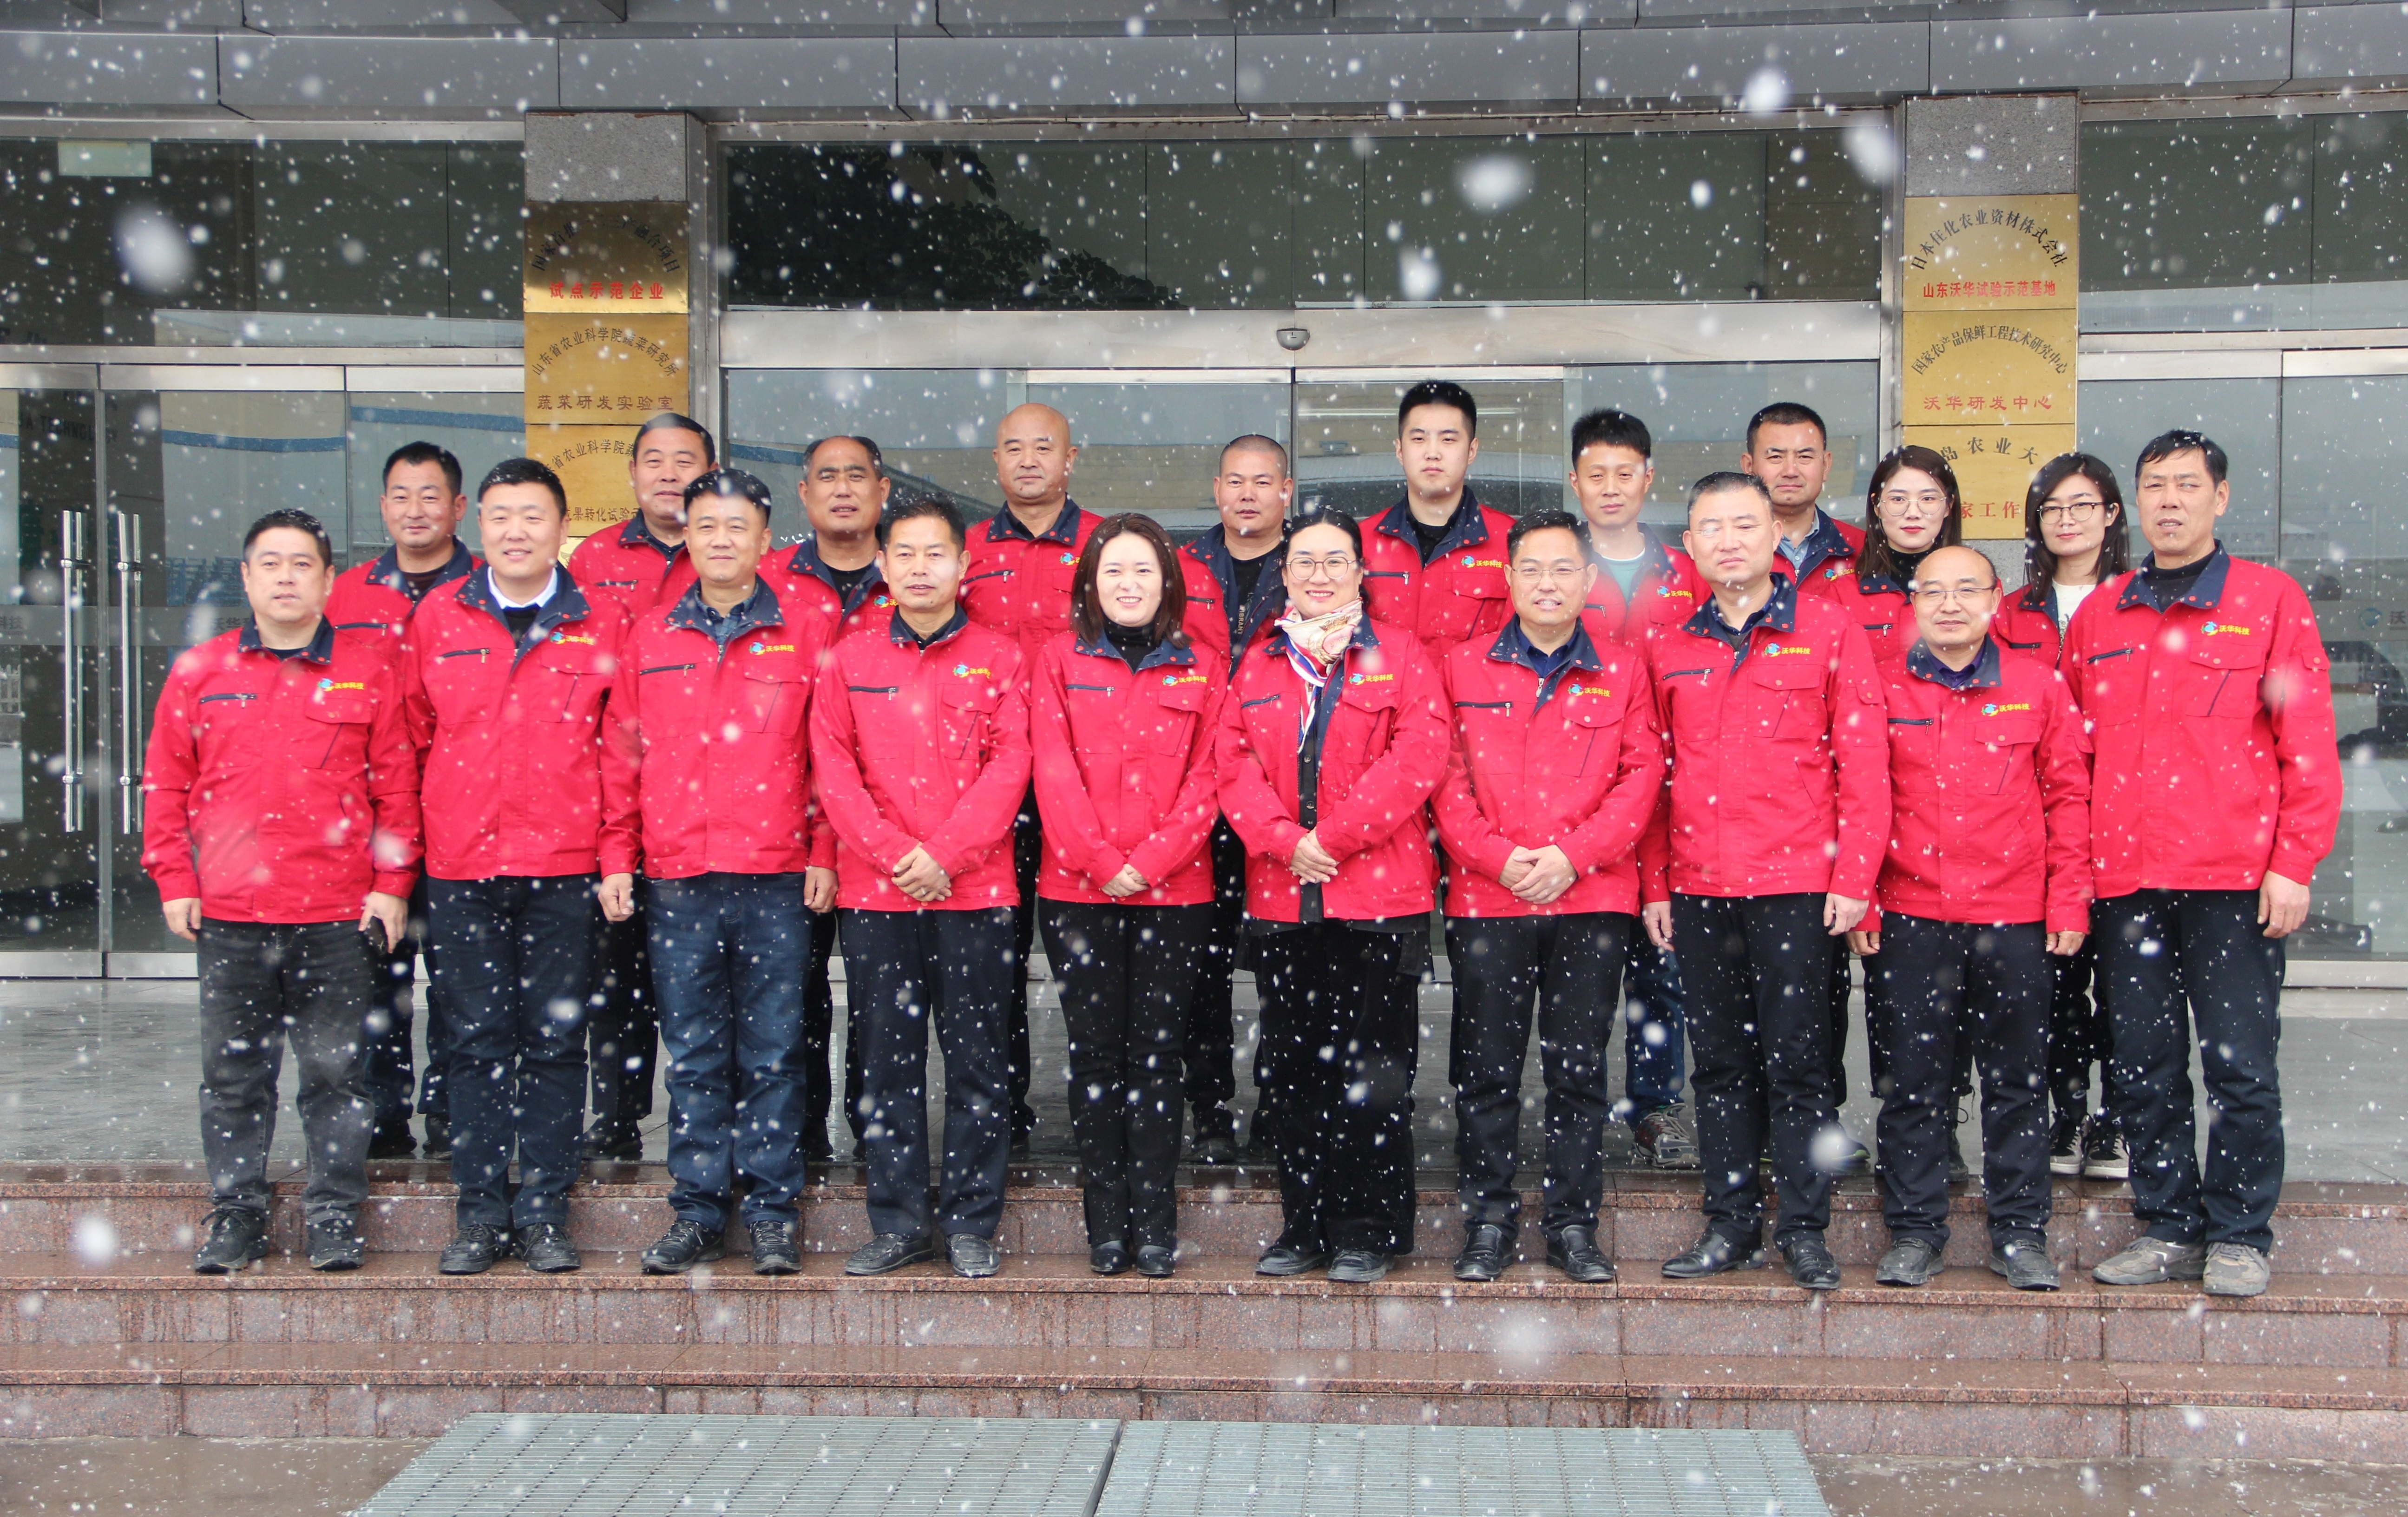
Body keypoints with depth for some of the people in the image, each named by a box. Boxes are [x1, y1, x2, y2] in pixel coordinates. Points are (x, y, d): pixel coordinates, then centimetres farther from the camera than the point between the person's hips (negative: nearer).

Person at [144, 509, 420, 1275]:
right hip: (229, 917, 2)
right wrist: (174, 881, 4)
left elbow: (397, 783, 3)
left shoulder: (369, 669, 3)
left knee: (337, 1069, 4)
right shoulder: (199, 672, 8)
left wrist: (392, 883, -2)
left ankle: (335, 1217, 14)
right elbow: (166, 784, 10)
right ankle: (235, 1218, 19)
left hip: (340, 916, -2)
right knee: (233, 1073, 8)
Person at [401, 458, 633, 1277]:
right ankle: (481, 1214, 14)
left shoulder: (601, 625, 3)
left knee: (554, 1041, 4)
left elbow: (621, 749, 4)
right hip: (461, 870, 1)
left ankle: (544, 1213, 14)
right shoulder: (436, 618, 7)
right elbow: (411, 736, 10)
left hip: (565, 870, -1)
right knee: (478, 1041, 5)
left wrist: (618, 856, -2)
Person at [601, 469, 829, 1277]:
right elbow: (623, 752, 11)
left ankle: (772, 1212, 12)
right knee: (693, 1055, 7)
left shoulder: (804, 635, 4)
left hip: (776, 877, -2)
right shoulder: (650, 638, 9)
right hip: (675, 878, 2)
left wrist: (824, 851, -2)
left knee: (771, 1051, 3)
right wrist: (617, 858, 6)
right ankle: (698, 1213, 16)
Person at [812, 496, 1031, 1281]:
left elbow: (1008, 767, -2)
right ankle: (899, 1222, 14)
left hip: (975, 890, -1)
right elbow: (832, 766, 2)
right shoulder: (850, 658, 9)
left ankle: (972, 1223, 11)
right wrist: (891, 852, -10)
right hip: (874, 892, 1)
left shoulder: (998, 657, 6)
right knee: (887, 1060, 5)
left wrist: (943, 853, -12)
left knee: (978, 1060, 2)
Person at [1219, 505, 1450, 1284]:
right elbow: (1235, 765, 5)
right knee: (1295, 1069, 9)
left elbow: (1417, 758, -8)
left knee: (1373, 1073, -1)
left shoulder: (1400, 655, 4)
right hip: (1281, 899, 4)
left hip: (1380, 896, -4)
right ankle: (1305, 1227, 20)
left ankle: (1369, 1234, 9)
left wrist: (1333, 838, -14)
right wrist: (1284, 841, -12)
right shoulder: (1257, 665, 14)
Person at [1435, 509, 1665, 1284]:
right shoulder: (1464, 667, 8)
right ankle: (1488, 1223, 14)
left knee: (1579, 1067, 4)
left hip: (1593, 898, 0)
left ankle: (1574, 1225, 14)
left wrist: (1571, 855, -10)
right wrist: (1498, 857, -10)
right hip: (1486, 899, 0)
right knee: (1486, 1068, 3)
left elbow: (1642, 775, 2)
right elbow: (1446, 780, 3)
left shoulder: (1622, 670, 9)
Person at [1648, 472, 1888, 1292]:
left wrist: (1853, 877, -8)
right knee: (1720, 1063, 9)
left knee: (1796, 1062, 0)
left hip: (1798, 885, -4)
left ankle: (1804, 1231, 10)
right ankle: (1731, 1225, 18)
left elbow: (1864, 762, -2)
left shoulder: (1829, 630, 0)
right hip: (1698, 886, 4)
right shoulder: (1668, 646, 11)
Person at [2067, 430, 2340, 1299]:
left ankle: (2239, 1236, 13)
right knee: (2143, 1068, 8)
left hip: (2235, 880, -3)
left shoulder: (2271, 601, 2)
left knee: (2240, 1066, 0)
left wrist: (2293, 863, -8)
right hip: (2123, 883, 4)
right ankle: (2169, 1228, 20)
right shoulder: (2097, 616, 12)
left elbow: (2308, 745, -1)